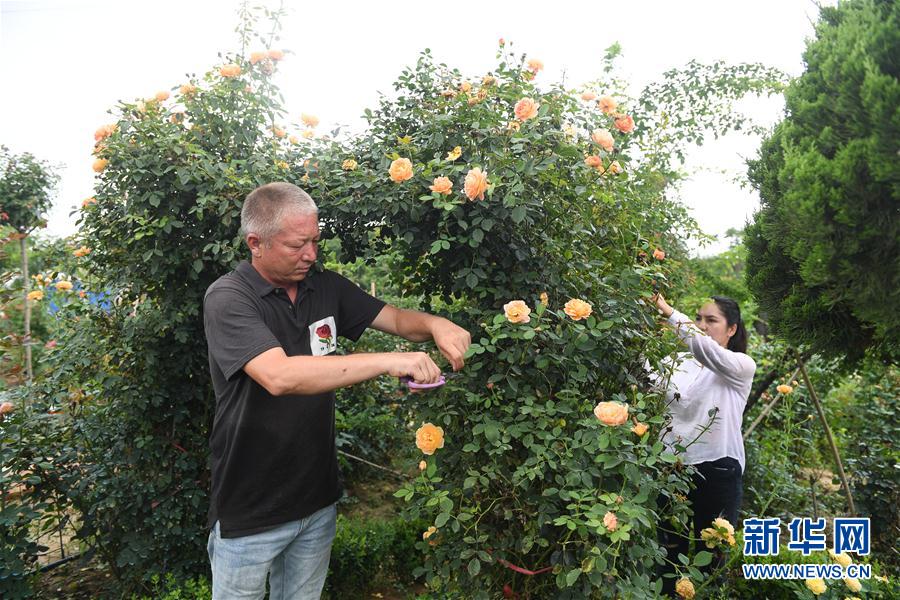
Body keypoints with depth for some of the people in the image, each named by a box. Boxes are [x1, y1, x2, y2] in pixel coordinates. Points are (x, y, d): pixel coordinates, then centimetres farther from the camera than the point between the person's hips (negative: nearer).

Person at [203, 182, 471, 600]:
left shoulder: (326, 287, -1)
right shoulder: (227, 298, -19)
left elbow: (398, 320, 5)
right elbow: (279, 376, -34)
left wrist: (432, 324, -18)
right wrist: (388, 361, -37)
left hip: (318, 499, 5)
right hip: (250, 512, -5)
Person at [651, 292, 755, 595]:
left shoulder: (742, 366, -3)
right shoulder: (679, 362, 9)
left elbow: (707, 348, -24)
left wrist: (670, 312, -31)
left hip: (718, 471, -3)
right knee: (670, 553, 9)